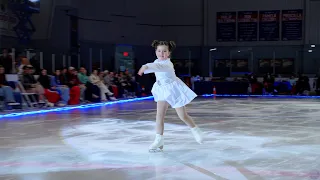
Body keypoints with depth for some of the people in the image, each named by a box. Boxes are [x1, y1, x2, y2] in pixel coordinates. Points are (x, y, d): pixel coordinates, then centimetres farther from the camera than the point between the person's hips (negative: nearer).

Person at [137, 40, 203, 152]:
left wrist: (147, 66, -68)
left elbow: (159, 67, -52)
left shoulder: (167, 64, -29)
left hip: (174, 90, -6)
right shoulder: (157, 61, -3)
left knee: (183, 116, 2)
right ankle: (159, 140, -2)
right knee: (159, 114, -7)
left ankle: (195, 129, 31)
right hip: (163, 90, 7)